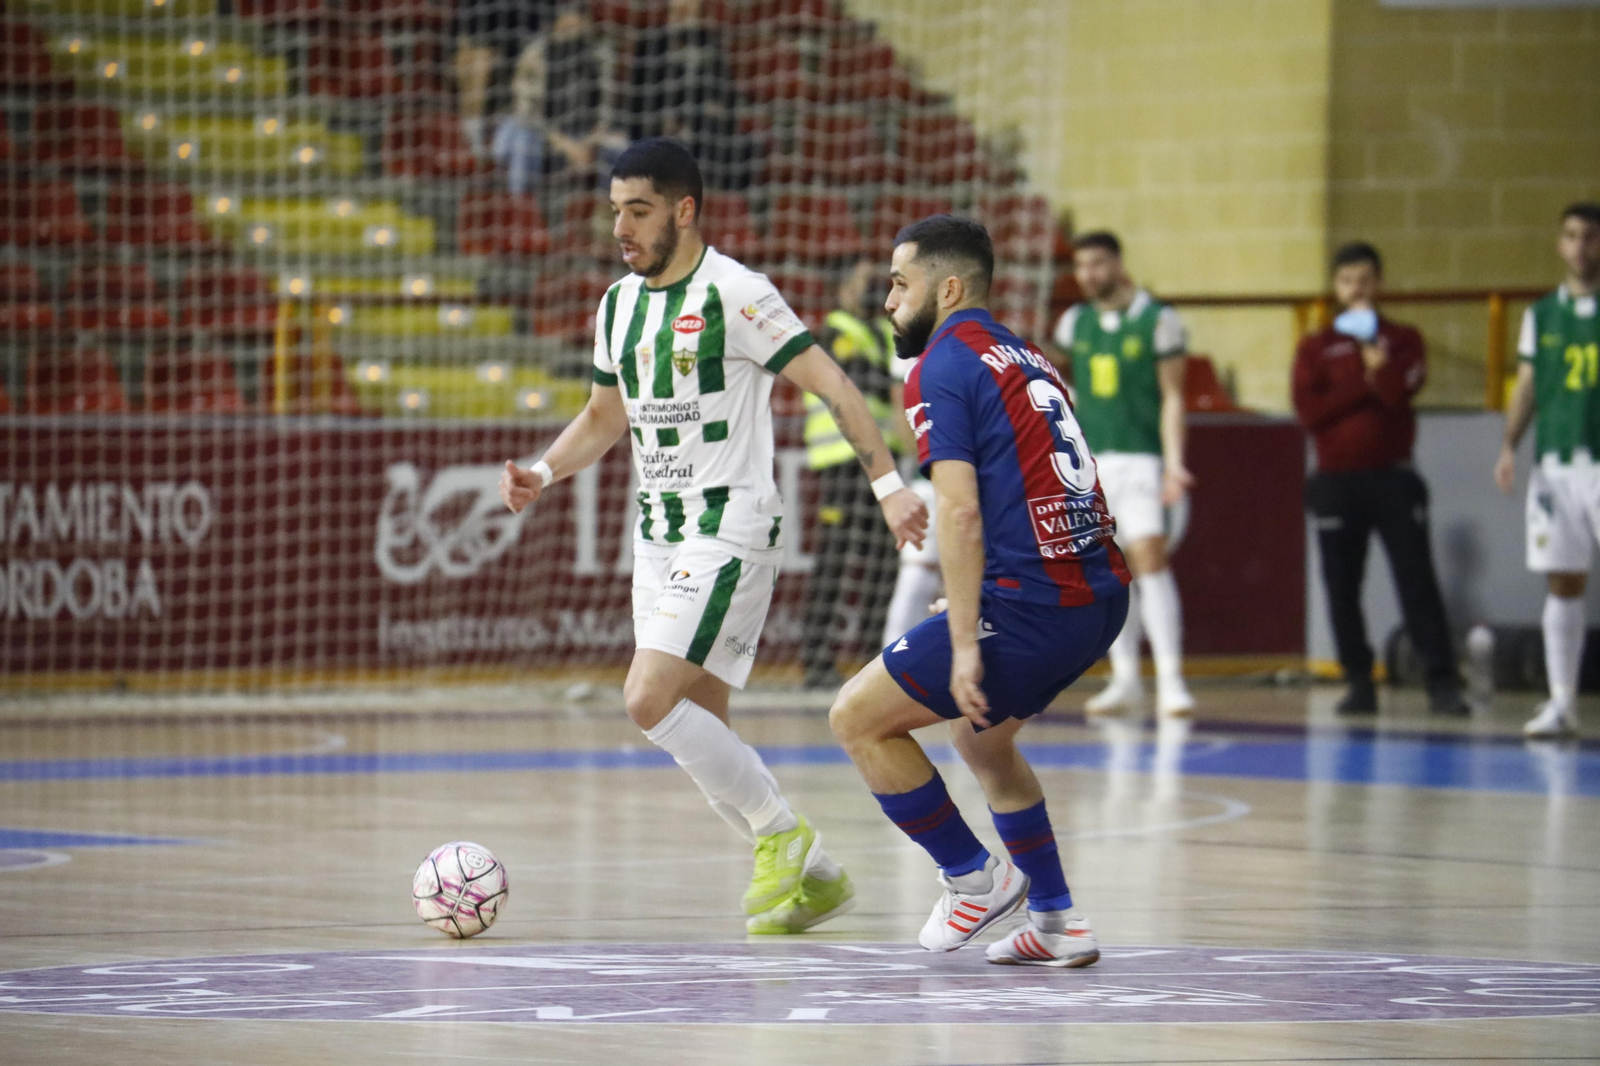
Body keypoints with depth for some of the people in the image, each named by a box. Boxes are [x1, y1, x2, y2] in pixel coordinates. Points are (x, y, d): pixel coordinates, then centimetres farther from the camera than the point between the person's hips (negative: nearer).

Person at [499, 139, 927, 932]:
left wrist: (887, 484, -19)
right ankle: (811, 876, 20)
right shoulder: (619, 306, 10)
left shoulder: (733, 294, -12)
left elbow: (829, 384, -13)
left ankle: (780, 832, -5)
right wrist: (542, 473, 5)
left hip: (731, 528, -8)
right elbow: (605, 416, 23)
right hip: (658, 533, 8)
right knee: (698, 732, 7)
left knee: (649, 701, -19)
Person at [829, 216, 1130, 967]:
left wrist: (965, 644, -18)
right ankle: (1057, 924, 28)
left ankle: (974, 877, 10)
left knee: (857, 718, 2)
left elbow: (960, 513, -16)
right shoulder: (1024, 357, 20)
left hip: (1033, 606, -9)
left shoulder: (942, 366, -6)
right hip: (1101, 595, 9)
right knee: (978, 735, 29)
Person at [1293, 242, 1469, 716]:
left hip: (1392, 477, -1)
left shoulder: (1402, 340, 9)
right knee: (1342, 588, 1)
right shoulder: (1314, 348, 10)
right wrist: (1367, 384, -8)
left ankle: (1443, 683, -10)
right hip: (1336, 479, 1)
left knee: (1417, 578, -8)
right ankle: (1359, 683, 10)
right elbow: (1309, 411, -6)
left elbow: (1399, 390, -11)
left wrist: (1371, 354, -14)